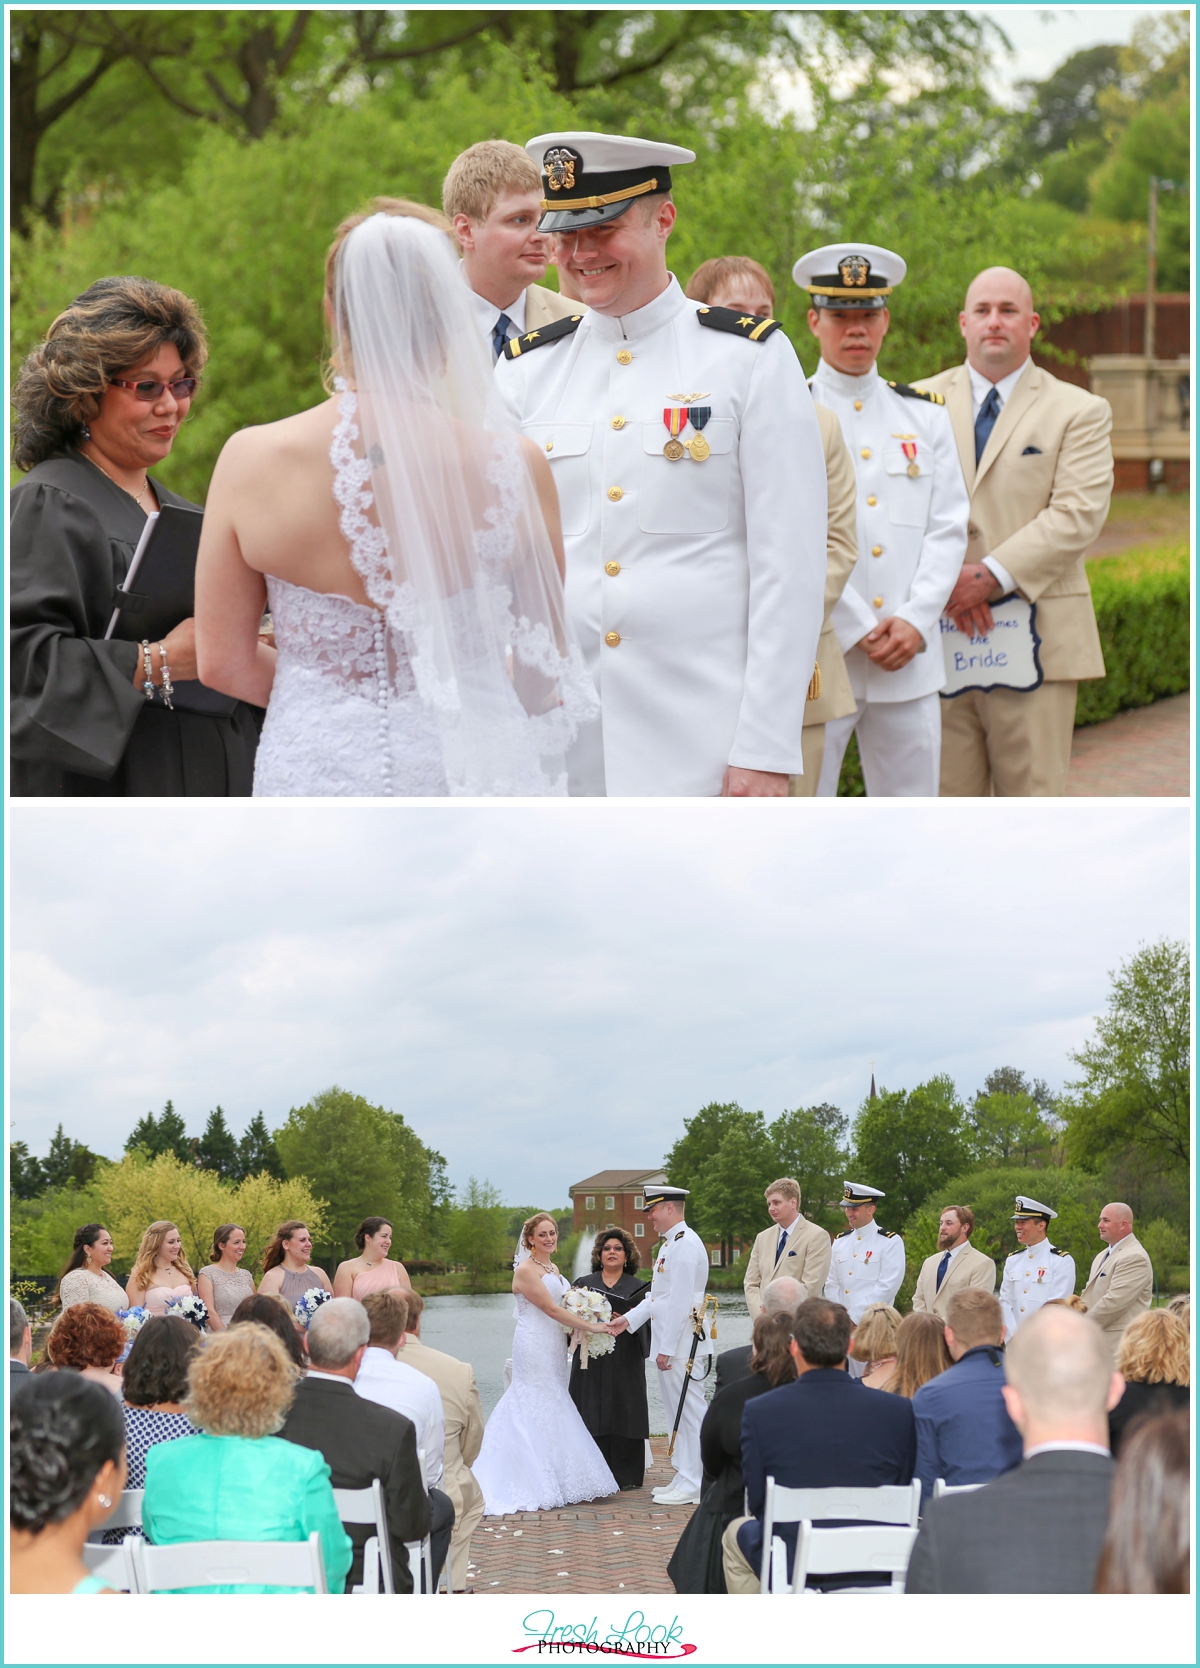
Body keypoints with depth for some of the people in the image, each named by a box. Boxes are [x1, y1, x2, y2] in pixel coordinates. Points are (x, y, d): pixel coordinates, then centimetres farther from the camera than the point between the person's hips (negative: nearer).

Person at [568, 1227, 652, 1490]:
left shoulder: (638, 1288, 9)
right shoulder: (584, 1284, 12)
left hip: (625, 1363, -1)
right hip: (592, 1362, 1)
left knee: (623, 1416, -2)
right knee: (594, 1417, -3)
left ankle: (624, 1476, 4)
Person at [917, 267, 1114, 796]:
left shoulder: (1080, 412, 6)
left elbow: (1078, 514, -7)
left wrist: (994, 575, -16)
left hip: (1035, 642, -2)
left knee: (1032, 794, -1)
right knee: (944, 798, 2)